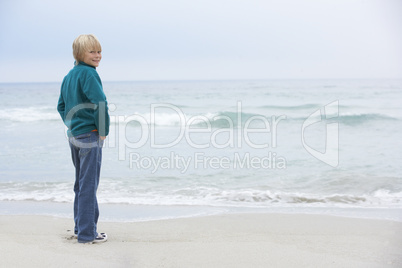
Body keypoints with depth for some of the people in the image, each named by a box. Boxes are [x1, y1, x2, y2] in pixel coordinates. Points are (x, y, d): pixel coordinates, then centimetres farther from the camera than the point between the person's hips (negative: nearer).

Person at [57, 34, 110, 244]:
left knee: (81, 183, 18)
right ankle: (87, 233, 2)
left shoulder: (69, 76, 13)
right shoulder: (88, 73, -14)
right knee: (89, 184, -3)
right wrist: (104, 131, -15)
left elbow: (61, 106, 21)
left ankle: (80, 227, 28)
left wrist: (72, 125, 16)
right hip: (90, 136, -9)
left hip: (73, 136, 9)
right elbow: (100, 102, -24)